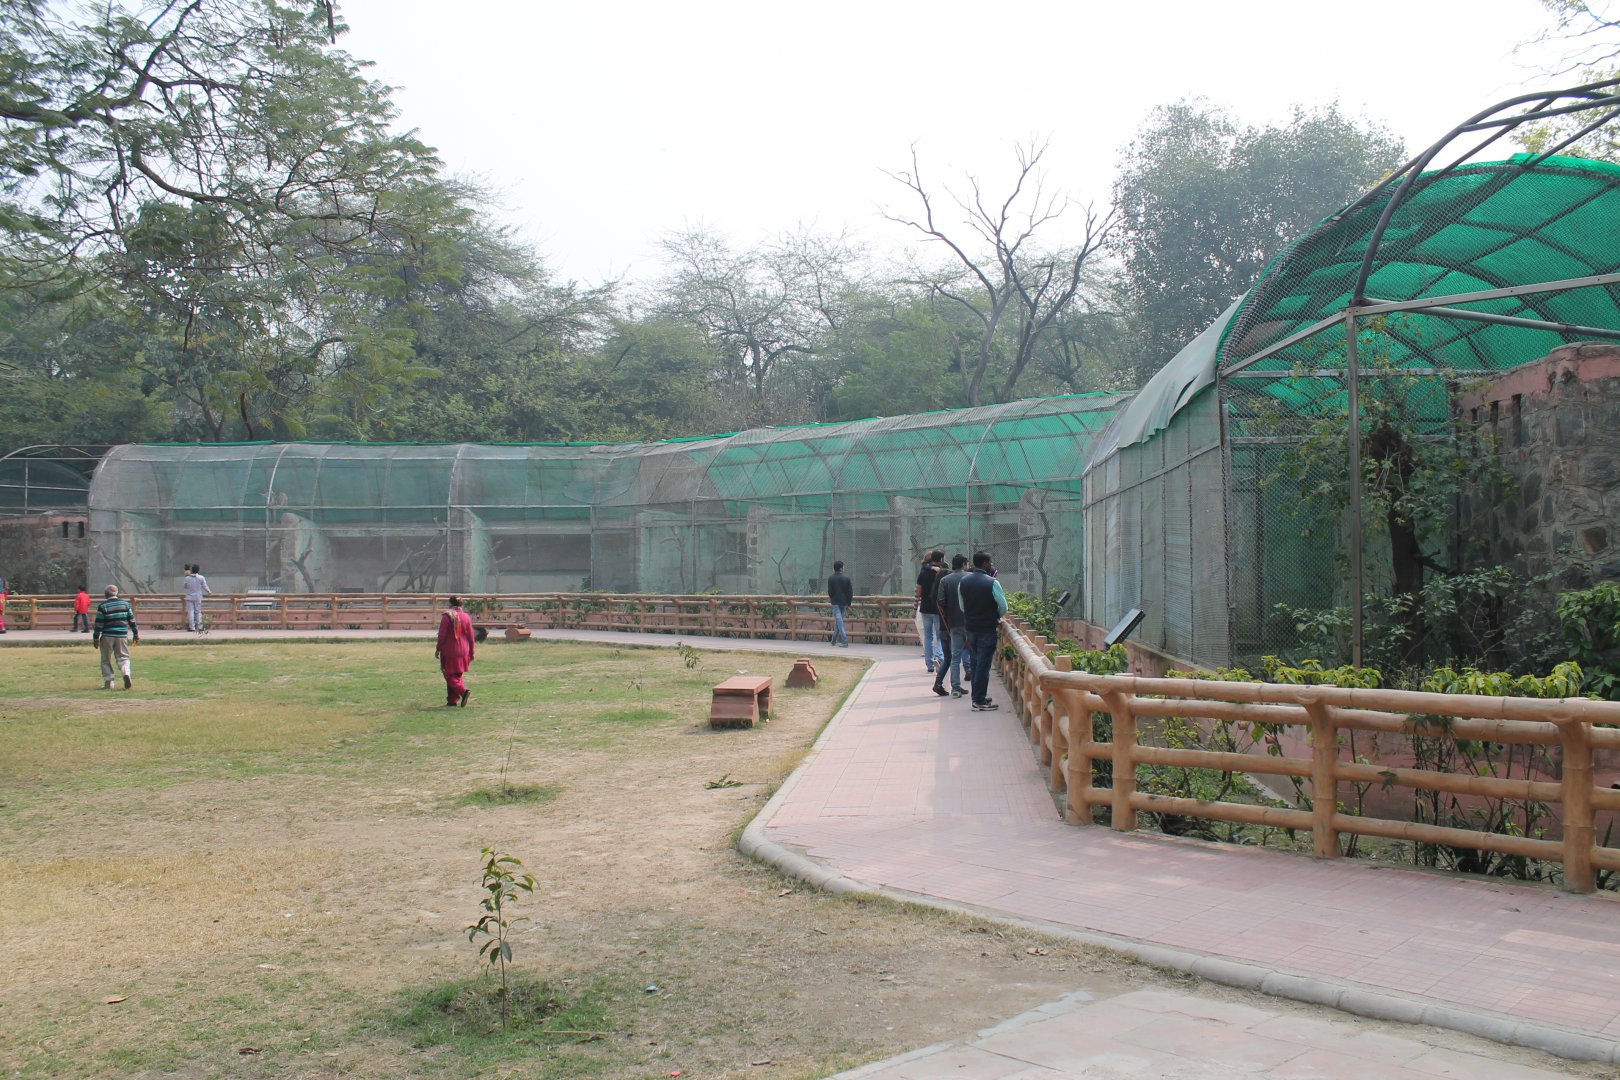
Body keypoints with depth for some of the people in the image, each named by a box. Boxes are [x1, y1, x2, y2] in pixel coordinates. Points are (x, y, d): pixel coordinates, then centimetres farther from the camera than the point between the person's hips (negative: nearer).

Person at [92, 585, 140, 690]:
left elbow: (99, 624, -5)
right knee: (123, 657, 8)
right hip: (122, 636, 2)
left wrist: (95, 638, 2)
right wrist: (136, 633, 17)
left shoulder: (102, 606, -6)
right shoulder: (125, 603, 5)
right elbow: (131, 619, 9)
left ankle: (108, 682, 6)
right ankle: (126, 673, -19)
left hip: (107, 636, -2)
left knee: (106, 660, 10)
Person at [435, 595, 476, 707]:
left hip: (449, 652, -5)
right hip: (462, 652, 5)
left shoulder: (447, 616, -8)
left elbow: (442, 635, -9)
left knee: (450, 676, -1)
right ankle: (452, 700, 16)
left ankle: (463, 691, -24)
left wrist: (438, 649, 2)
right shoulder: (466, 617, 4)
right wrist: (471, 653, 14)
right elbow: (470, 637, 6)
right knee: (457, 675, 15)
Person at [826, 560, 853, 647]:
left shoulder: (830, 578, -7)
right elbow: (850, 592, -1)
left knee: (839, 621, -6)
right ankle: (834, 640, 26)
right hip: (844, 603, 3)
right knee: (839, 621, 16)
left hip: (835, 603, -3)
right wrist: (848, 604, 6)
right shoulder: (846, 578, -1)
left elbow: (830, 591, -7)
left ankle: (845, 642, -15)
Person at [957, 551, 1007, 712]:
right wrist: (996, 616, 8)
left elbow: (962, 606, 8)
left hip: (969, 627, 6)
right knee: (983, 665, -1)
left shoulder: (963, 581, 2)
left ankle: (977, 697, 23)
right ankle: (980, 702, 1)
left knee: (975, 663, 17)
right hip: (987, 629, -5)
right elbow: (1003, 607, -12)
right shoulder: (992, 583, -15)